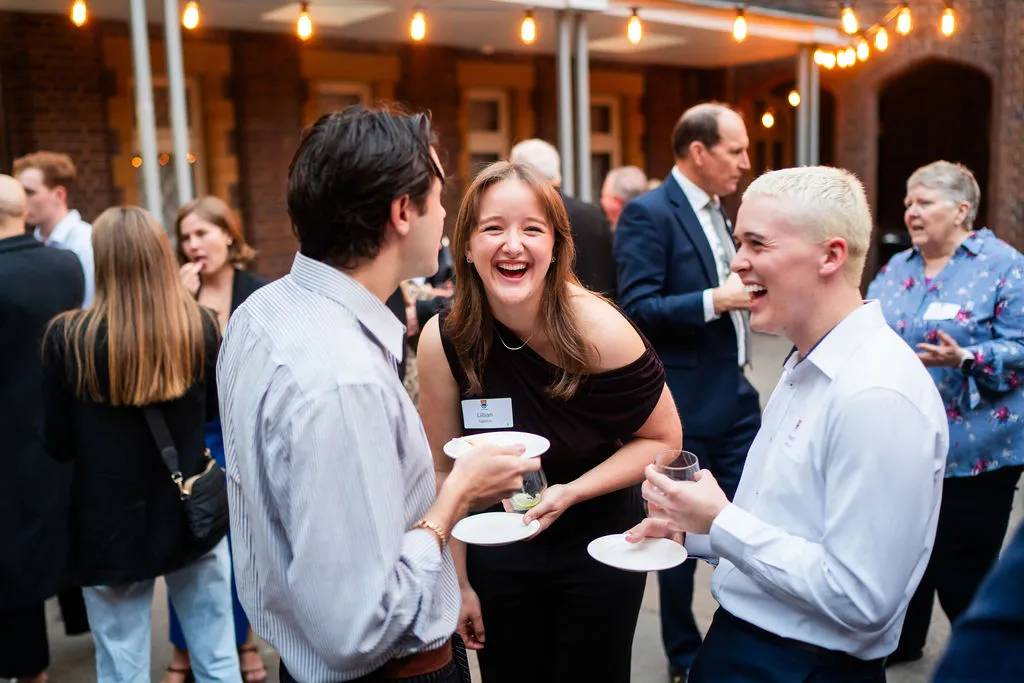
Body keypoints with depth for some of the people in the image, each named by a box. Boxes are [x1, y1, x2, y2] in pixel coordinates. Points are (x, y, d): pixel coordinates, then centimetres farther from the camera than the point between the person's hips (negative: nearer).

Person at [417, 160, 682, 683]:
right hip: (497, 554, 2)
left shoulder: (598, 329, -20)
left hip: (599, 546, -1)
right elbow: (444, 469, -5)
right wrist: (458, 581, 0)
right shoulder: (443, 341, -16)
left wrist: (571, 493, -23)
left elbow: (662, 440, -10)